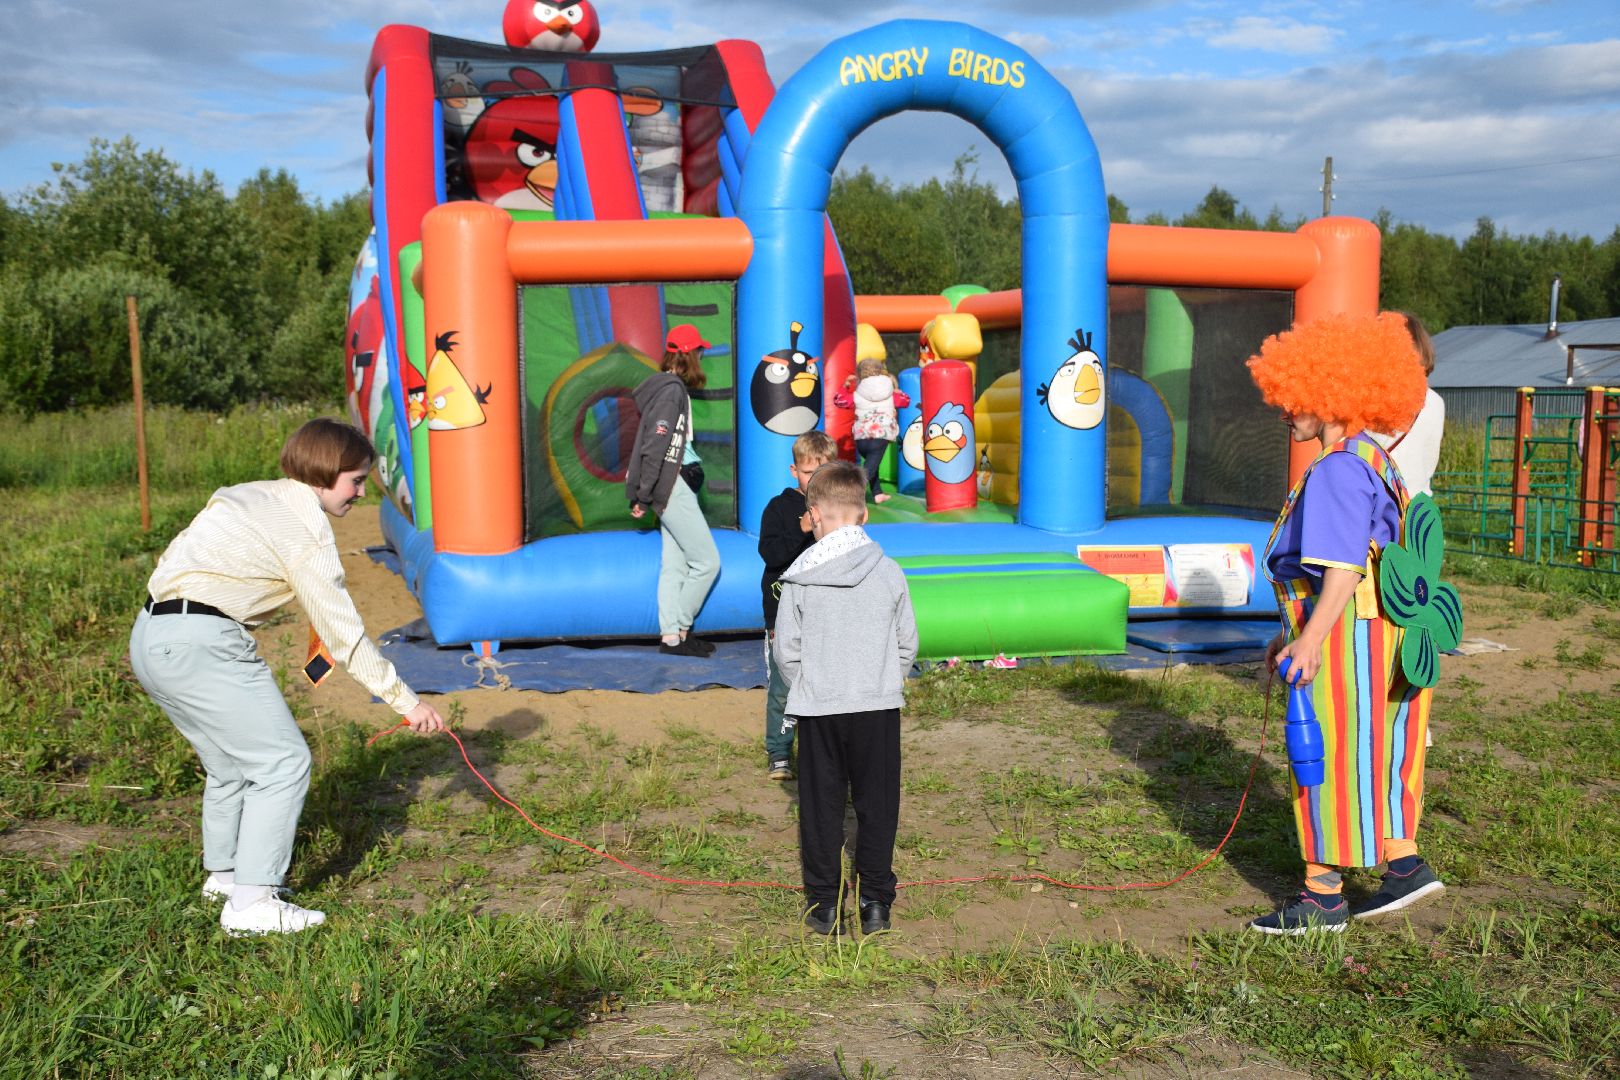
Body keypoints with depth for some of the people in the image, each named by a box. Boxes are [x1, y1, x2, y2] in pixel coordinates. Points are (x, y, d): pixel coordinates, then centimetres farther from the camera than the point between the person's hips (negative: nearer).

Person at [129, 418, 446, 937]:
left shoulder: (251, 495, 18)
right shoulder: (306, 531, -9)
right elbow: (345, 636, -9)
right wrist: (406, 701, -4)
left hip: (151, 637, 10)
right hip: (200, 643, -10)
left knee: (232, 762, 23)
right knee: (283, 761, -5)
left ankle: (223, 873, 38)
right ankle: (250, 903, -4)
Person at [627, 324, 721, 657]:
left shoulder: (673, 387, 15)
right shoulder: (672, 389, -14)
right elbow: (655, 445, -17)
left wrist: (643, 493, 14)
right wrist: (644, 495, -15)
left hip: (675, 487, 9)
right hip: (673, 488, -9)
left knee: (675, 564, 9)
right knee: (706, 561, -5)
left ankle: (671, 636, 12)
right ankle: (679, 629, 4)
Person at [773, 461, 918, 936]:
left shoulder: (799, 578, -7)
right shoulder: (889, 572, -3)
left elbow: (786, 651, -4)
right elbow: (907, 644, 3)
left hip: (818, 710, 0)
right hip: (879, 708, 1)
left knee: (821, 806, 10)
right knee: (877, 805, 11)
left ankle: (824, 904, 17)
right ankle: (875, 903, 16)